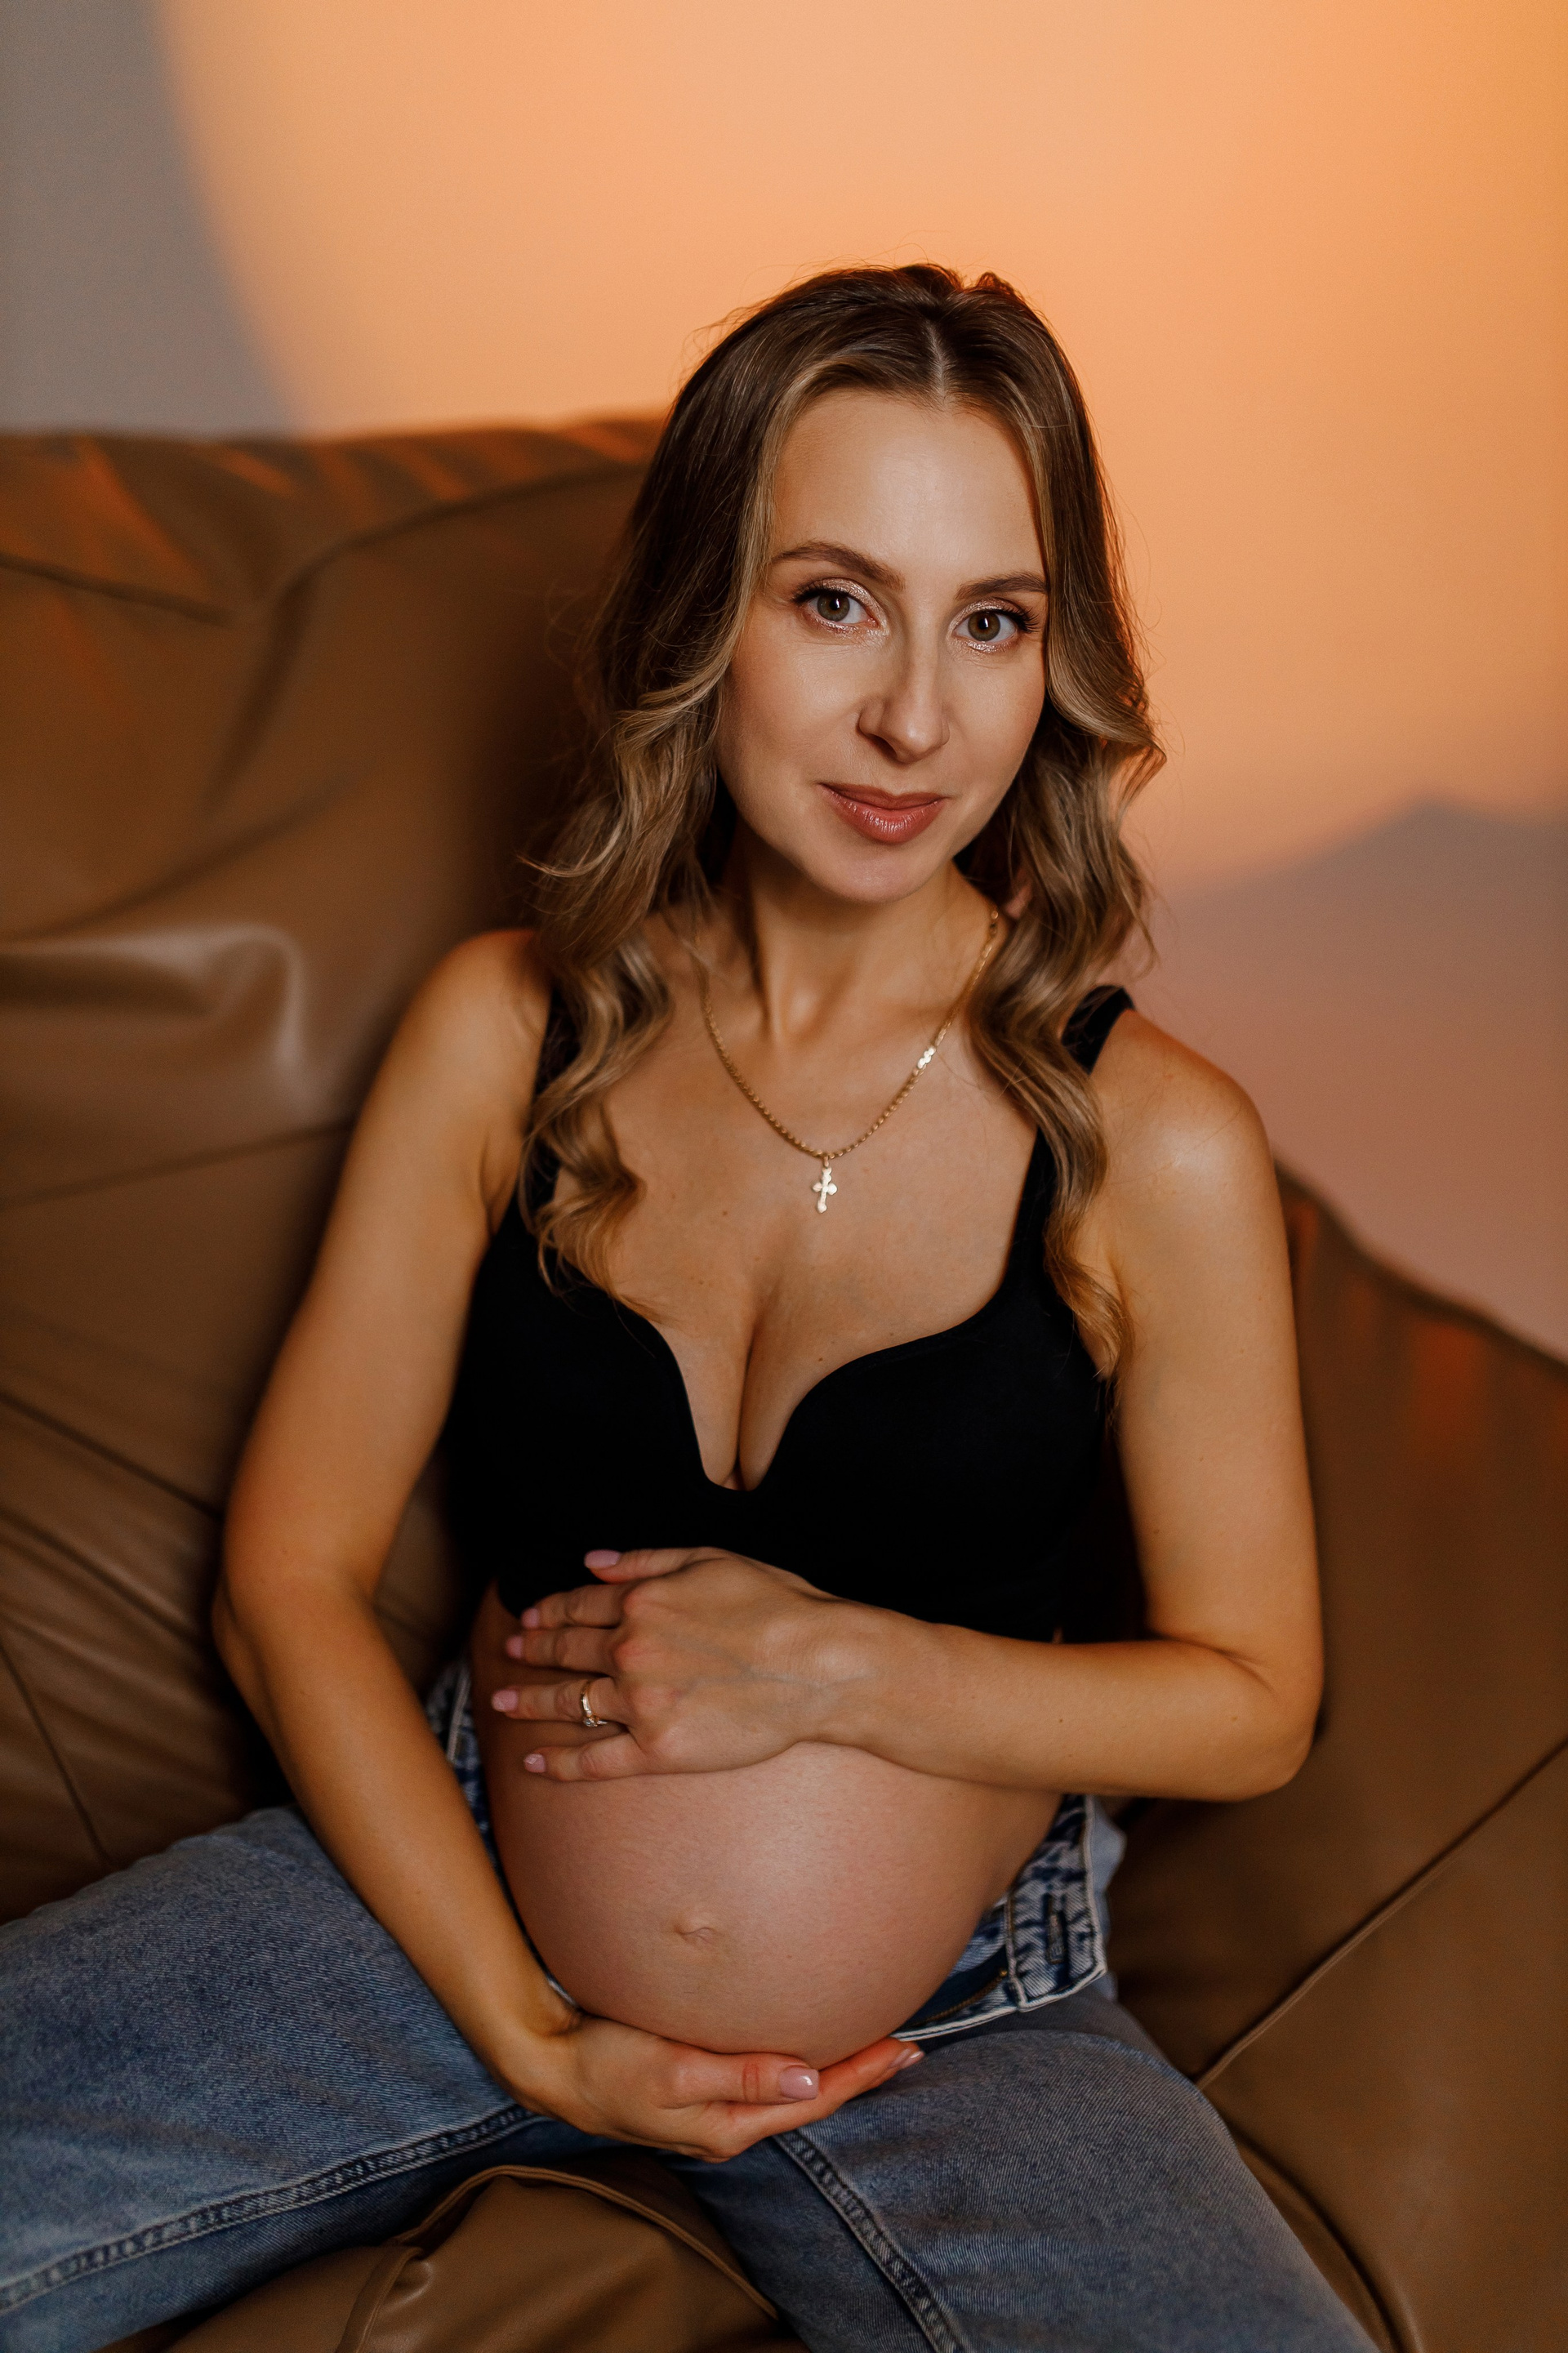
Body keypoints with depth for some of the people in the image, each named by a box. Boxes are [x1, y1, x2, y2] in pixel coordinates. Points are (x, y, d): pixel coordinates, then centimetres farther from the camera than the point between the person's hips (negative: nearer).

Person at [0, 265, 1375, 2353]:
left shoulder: (1154, 1143, -10)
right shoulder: (505, 1032, -5)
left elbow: (1250, 1698, -1)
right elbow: (288, 1579, -2)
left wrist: (839, 1662, -14)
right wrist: (521, 2028, -10)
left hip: (958, 2035, 0)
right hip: (456, 1917, 0)